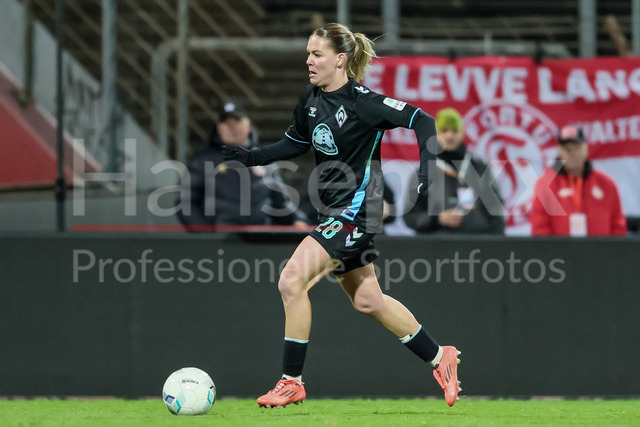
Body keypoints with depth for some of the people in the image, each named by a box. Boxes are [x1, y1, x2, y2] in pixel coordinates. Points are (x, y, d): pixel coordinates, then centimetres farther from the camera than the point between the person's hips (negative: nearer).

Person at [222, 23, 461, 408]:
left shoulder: (361, 101, -18)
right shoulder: (311, 99, 5)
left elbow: (422, 121, -17)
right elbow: (296, 143, 21)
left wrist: (426, 168, -30)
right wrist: (253, 157, 9)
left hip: (358, 210, -9)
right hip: (335, 211, 9)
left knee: (292, 281, -17)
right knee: (367, 301, 18)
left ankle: (292, 382, -9)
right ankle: (440, 358, 34)